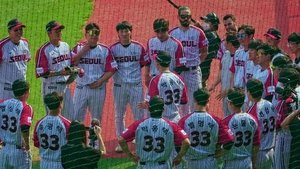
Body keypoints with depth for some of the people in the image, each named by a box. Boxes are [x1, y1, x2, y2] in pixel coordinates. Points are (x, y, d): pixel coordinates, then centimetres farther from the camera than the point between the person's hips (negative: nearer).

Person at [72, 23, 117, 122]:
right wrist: (83, 51, -13)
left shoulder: (104, 50, 3)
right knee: (76, 117, -1)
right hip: (81, 88, 0)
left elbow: (111, 69, 0)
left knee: (96, 118, 9)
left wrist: (100, 81, -12)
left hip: (98, 88, 0)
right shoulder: (79, 48, 4)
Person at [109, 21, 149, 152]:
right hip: (119, 86, 1)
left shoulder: (138, 47, 1)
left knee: (139, 114, 1)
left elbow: (145, 64, 6)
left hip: (136, 85, -1)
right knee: (119, 114, 8)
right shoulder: (113, 49, 0)